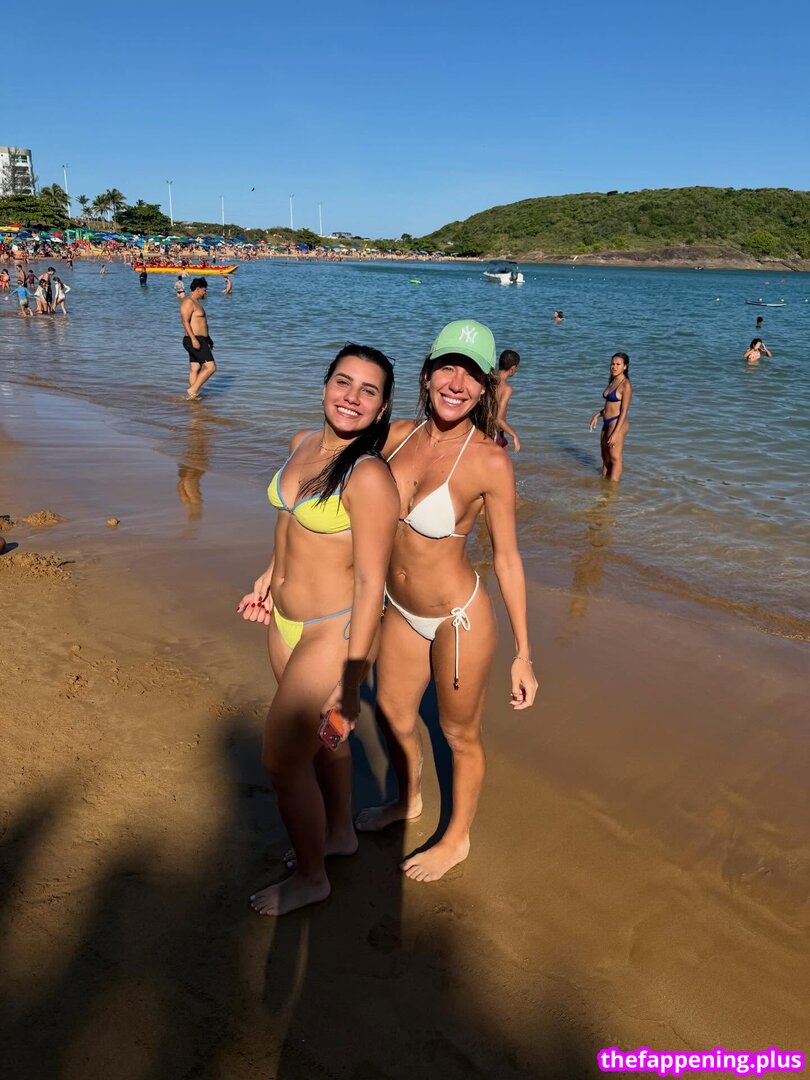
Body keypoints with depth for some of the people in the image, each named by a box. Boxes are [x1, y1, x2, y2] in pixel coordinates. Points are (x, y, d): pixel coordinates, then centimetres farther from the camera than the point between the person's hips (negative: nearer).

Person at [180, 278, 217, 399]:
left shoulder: (195, 302, 20)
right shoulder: (188, 302, -13)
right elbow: (185, 321, -21)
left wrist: (208, 338, 30)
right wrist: (193, 339, -28)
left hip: (199, 341, 11)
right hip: (195, 341, -11)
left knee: (195, 369, 10)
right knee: (211, 367, -13)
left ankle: (193, 395, 12)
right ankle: (192, 391, -10)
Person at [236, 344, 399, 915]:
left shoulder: (369, 476, -25)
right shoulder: (303, 443, 0)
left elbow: (371, 583, -24)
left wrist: (349, 679, -23)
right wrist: (269, 577, 16)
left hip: (333, 632, -8)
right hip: (284, 621, 8)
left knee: (282, 759, 5)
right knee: (320, 736, 25)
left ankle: (311, 878, 31)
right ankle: (339, 833, 51)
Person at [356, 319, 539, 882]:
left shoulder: (489, 461, -21)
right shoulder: (398, 435, -6)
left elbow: (507, 557, -14)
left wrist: (524, 654, -10)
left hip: (459, 618, -6)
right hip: (401, 611, 6)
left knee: (461, 735, 17)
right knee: (392, 713, 26)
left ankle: (457, 839, 45)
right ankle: (408, 800, 58)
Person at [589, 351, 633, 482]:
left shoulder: (626, 384, -14)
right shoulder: (612, 381, 11)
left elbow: (624, 411, -16)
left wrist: (616, 432, -20)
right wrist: (597, 414, 9)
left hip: (617, 423, -9)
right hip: (607, 423, 9)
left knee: (615, 458, 0)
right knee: (605, 457, 16)